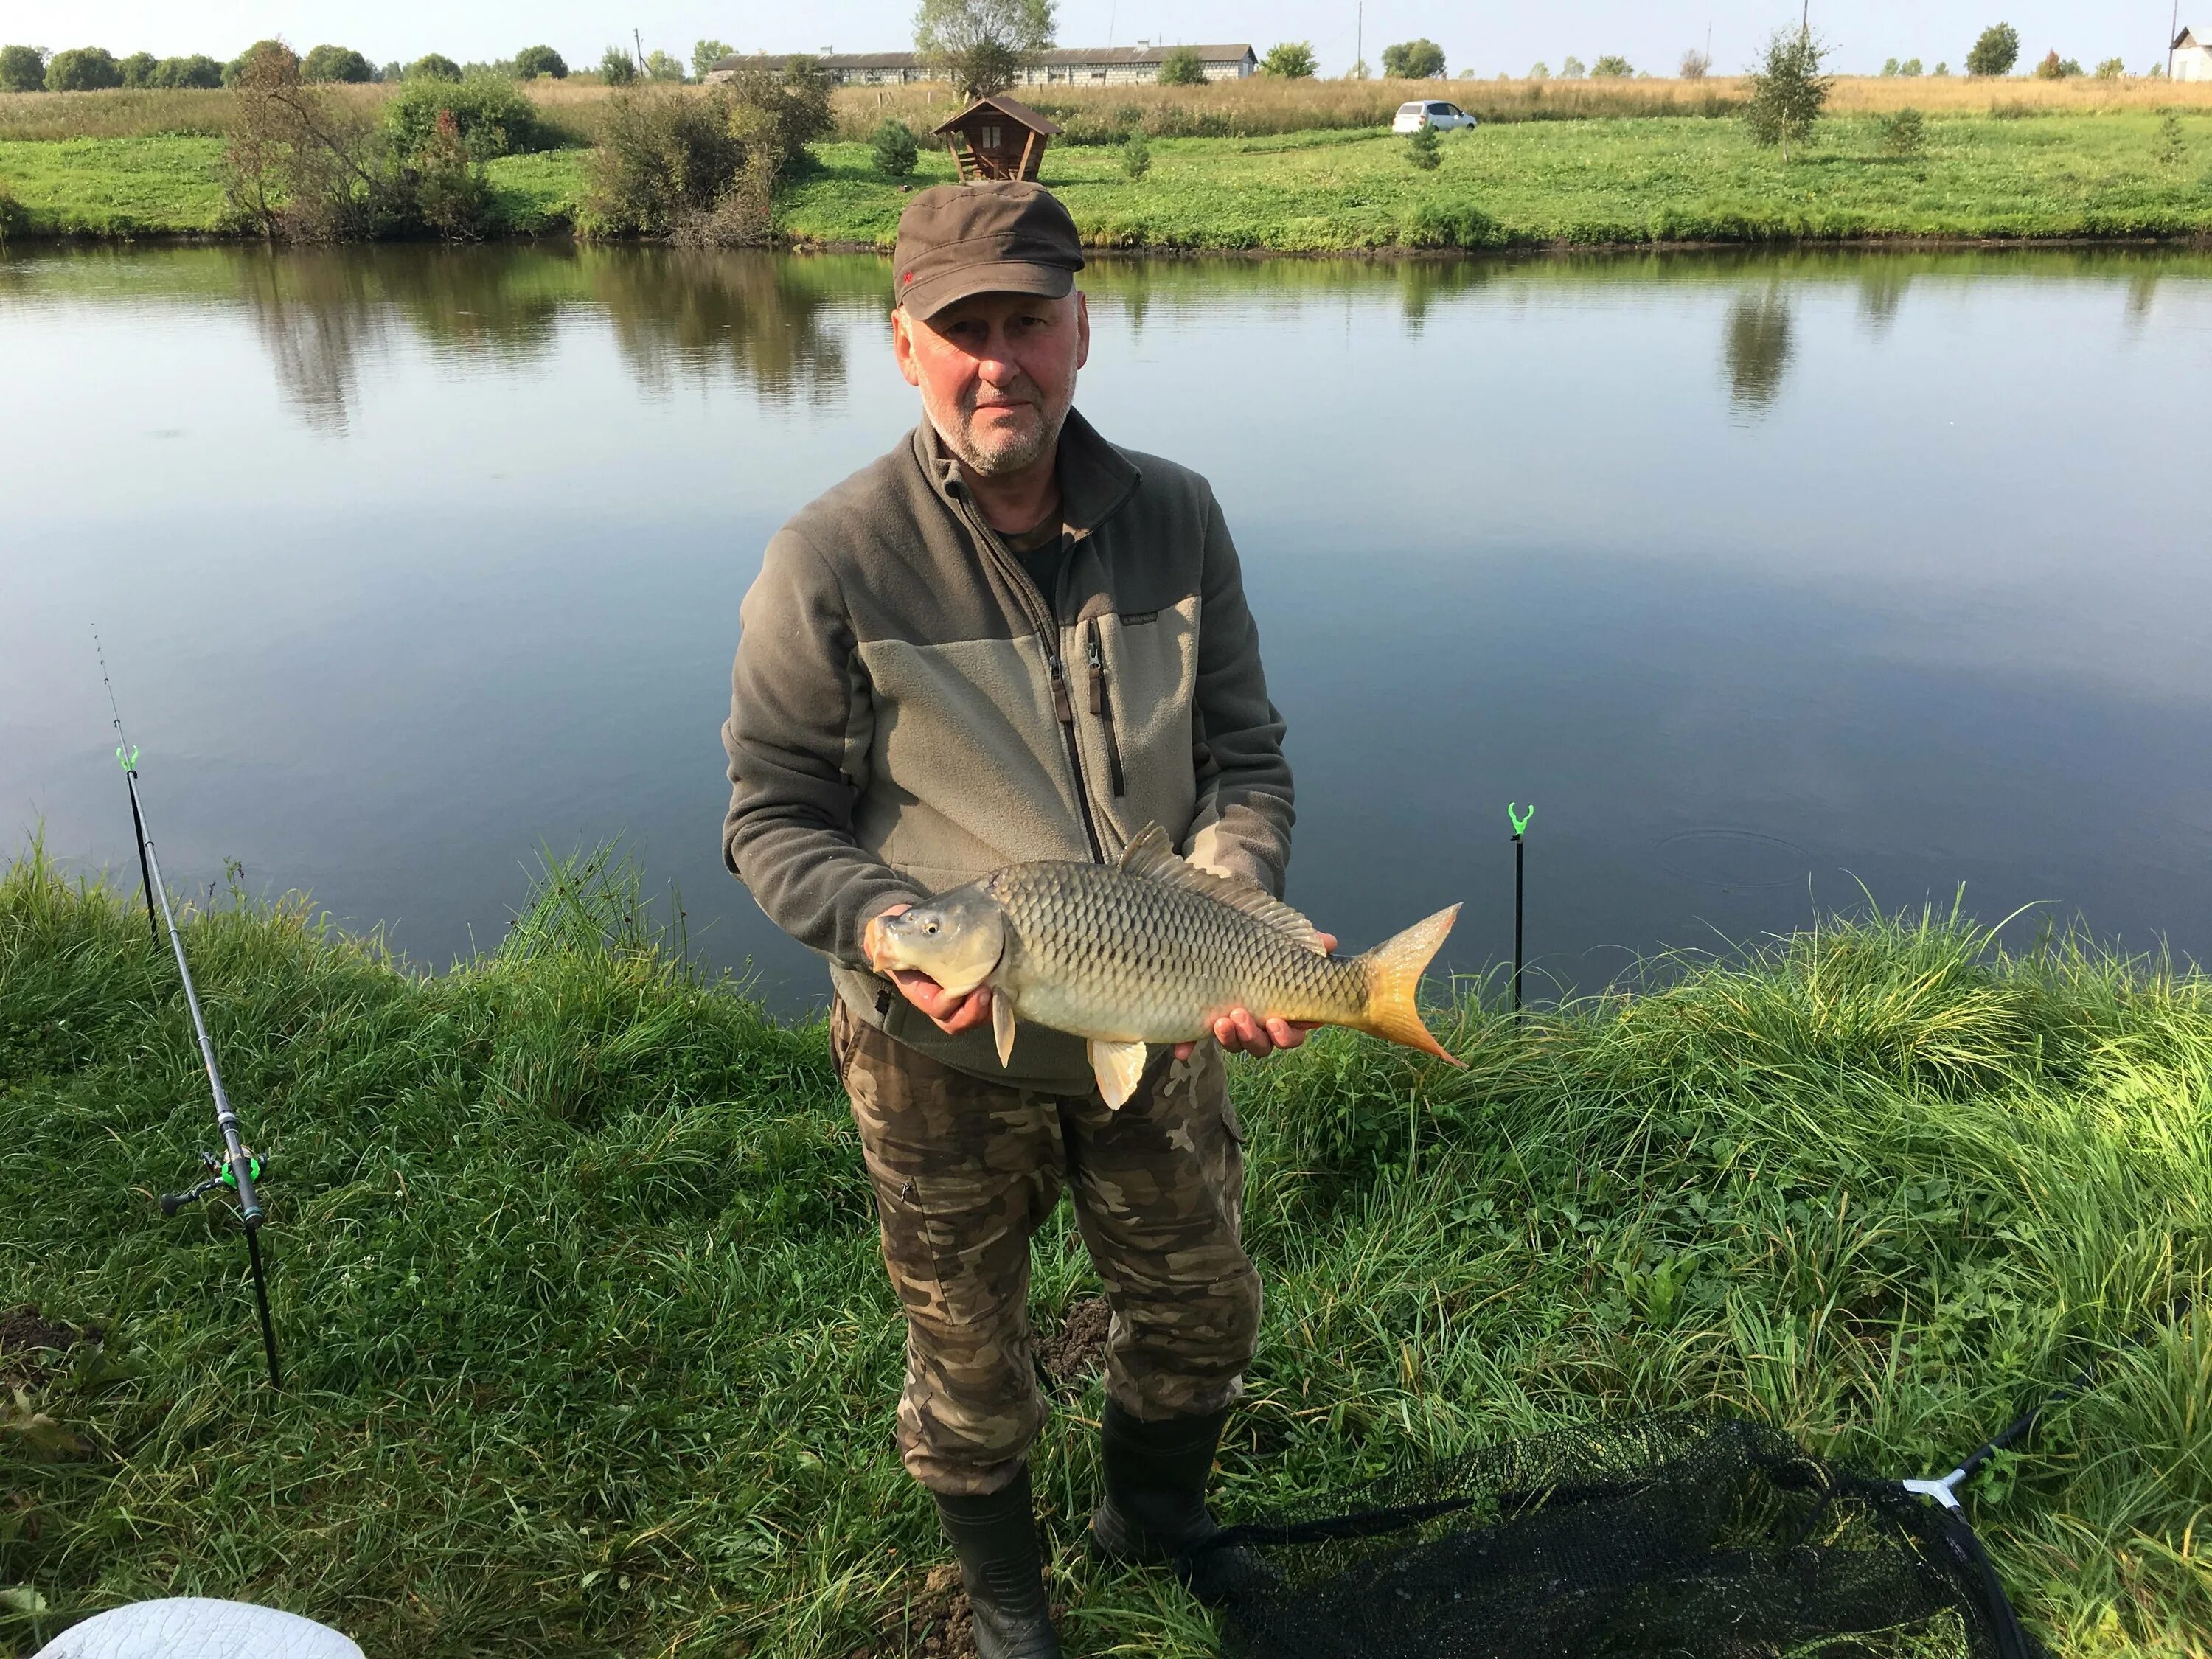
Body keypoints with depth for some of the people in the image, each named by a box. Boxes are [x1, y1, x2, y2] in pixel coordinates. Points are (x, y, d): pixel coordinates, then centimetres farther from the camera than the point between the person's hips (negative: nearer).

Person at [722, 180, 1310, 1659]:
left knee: (1202, 1313, 22)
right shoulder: (831, 563, -16)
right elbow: (773, 818, -10)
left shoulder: (1176, 519, -6)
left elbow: (1247, 756, -2)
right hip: (943, 1052, -3)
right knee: (970, 1357, 19)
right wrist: (885, 928, -28)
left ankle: (1157, 1523, 56)